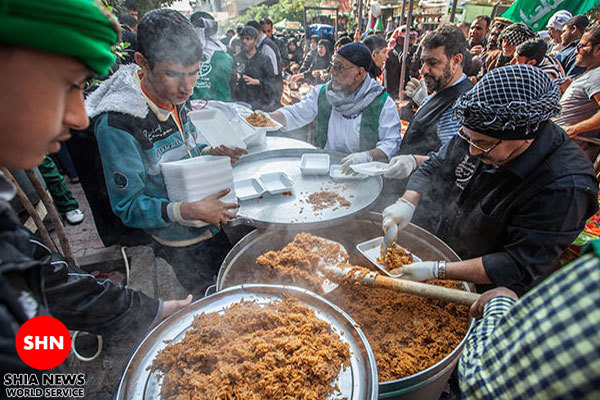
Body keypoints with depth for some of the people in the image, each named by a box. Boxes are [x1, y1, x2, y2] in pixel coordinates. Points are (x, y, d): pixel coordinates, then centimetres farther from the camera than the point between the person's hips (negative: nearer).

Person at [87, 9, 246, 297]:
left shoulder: (175, 97, -4)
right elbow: (128, 208, -20)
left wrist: (212, 153, -9)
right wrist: (188, 211, -35)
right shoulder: (116, 123, -26)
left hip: (215, 220, 7)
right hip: (182, 243, -7)